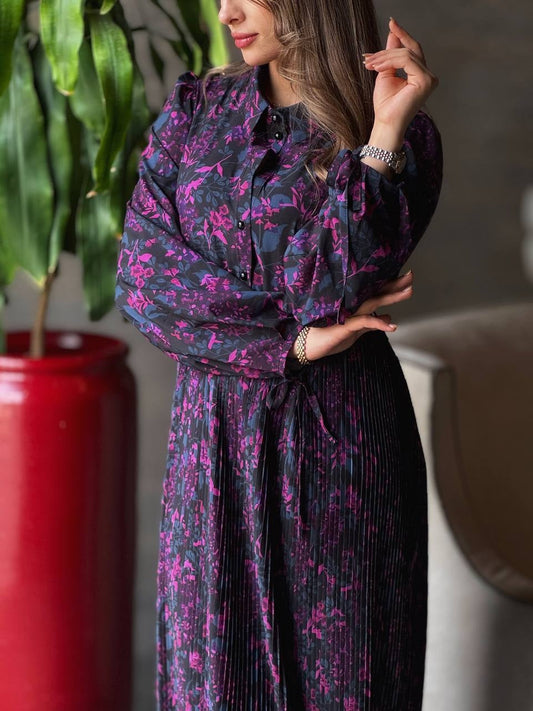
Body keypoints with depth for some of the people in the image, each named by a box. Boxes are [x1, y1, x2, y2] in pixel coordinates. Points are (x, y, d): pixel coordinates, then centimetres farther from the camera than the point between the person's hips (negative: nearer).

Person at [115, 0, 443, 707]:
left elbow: (328, 285, -18)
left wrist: (386, 131, -23)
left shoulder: (406, 141, -5)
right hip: (215, 436, 3)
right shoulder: (193, 111, 5)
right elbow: (142, 277, -6)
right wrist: (292, 340, -13)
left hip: (339, 439, -2)